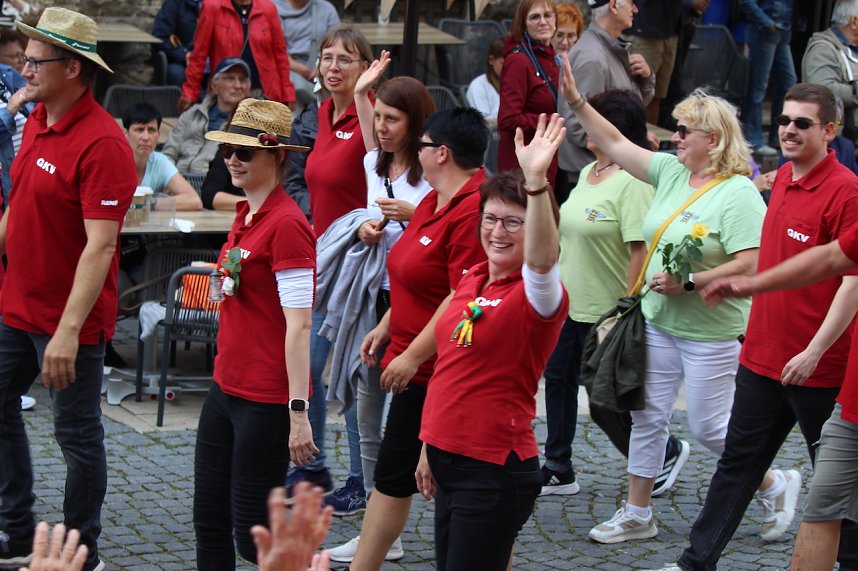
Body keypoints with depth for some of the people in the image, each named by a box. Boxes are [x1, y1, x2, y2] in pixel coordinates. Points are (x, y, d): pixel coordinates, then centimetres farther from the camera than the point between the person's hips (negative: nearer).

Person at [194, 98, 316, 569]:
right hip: (226, 389, 9)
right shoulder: (245, 215, 10)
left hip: (266, 401, -9)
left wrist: (298, 413, -23)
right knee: (209, 522, 13)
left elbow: (298, 326, -21)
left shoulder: (287, 224, -17)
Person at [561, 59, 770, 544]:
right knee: (647, 416, 10)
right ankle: (637, 514, 20)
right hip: (659, 321, 8)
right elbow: (617, 145, 10)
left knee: (710, 428, 0)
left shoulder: (739, 194, -17)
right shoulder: (672, 172, 6)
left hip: (711, 332, -8)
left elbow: (750, 264, -24)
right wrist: (576, 102, 3)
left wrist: (690, 282, -22)